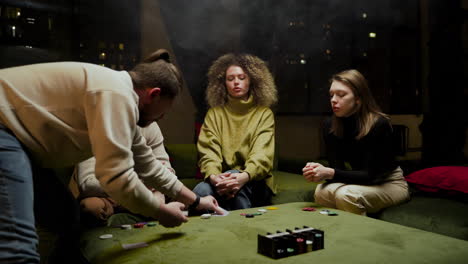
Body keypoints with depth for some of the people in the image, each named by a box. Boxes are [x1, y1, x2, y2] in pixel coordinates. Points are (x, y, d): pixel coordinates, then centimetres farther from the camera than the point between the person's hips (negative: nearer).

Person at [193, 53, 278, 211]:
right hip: (221, 180, 2)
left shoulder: (264, 114, 8)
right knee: (201, 191, -31)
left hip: (254, 182, -1)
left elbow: (262, 155, -8)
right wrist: (214, 177, -25)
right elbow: (208, 153, -1)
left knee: (236, 186, -35)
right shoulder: (214, 114, 13)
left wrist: (243, 177, -30)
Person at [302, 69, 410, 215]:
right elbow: (337, 167, -7)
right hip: (360, 181, 5)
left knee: (346, 194, -32)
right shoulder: (330, 125, -7)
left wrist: (330, 173, -35)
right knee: (322, 191, -25)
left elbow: (371, 175, -23)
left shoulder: (379, 124, -23)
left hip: (389, 183, -4)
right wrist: (319, 171, -30)